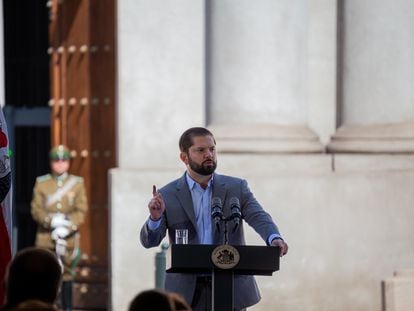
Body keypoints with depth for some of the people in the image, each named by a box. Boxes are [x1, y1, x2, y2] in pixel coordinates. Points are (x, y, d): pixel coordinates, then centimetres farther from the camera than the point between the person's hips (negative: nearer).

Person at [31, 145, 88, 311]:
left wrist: (67, 227, -16)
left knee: (67, 275, 3)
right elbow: (36, 209, -1)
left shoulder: (77, 183, 6)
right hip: (46, 237, 0)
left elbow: (81, 211, -1)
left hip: (69, 237, 0)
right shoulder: (41, 183, 6)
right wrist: (52, 220, -18)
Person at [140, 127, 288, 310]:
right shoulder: (167, 196, 3)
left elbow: (259, 217, -8)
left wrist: (274, 238, -31)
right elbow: (149, 241, -2)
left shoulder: (236, 188, 5)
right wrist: (155, 218, -25)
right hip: (186, 294, 0)